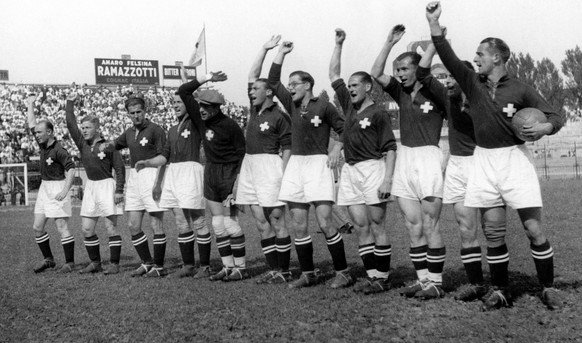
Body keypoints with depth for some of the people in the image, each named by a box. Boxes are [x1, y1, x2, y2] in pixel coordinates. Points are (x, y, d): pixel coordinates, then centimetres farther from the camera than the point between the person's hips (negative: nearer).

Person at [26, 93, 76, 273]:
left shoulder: (59, 150, -16)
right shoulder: (43, 145, 7)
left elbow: (71, 169, -23)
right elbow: (32, 125, 20)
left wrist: (65, 190, -31)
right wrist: (30, 105, 22)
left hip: (58, 188, -9)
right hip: (44, 188, 9)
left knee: (62, 227, -8)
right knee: (37, 227, 9)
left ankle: (70, 263, 0)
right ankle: (48, 260, 20)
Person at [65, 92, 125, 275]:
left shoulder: (108, 146, -9)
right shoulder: (82, 143, 8)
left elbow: (120, 168, -8)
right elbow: (70, 124, 6)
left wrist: (119, 190, -12)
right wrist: (70, 104, 2)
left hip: (107, 186, -7)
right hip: (90, 186, 7)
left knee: (110, 227, -4)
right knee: (87, 229, 7)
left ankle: (114, 264, 2)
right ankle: (95, 263, 19)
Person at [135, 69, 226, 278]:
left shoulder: (195, 122, 1)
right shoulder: (172, 130, 22)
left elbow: (184, 91, -9)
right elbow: (165, 156, 19)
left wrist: (208, 78, -6)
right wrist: (147, 163, 6)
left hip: (190, 171, -7)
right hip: (173, 173, 8)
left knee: (198, 221, -5)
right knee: (181, 224, 9)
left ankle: (205, 267, 0)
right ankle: (188, 266, 17)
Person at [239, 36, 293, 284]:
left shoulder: (279, 116, -8)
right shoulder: (255, 108, 12)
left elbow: (288, 147, -8)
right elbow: (252, 76, 18)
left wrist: (283, 172, -16)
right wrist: (264, 50, 16)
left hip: (269, 166, -8)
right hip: (249, 166, 8)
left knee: (276, 221, -4)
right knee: (261, 223, 7)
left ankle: (284, 271, 2)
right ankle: (273, 270, 13)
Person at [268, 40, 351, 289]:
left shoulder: (323, 106, -2)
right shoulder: (292, 105, 13)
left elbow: (344, 129, 3)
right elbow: (273, 81, 15)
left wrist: (336, 149, -11)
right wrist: (281, 53, 16)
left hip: (318, 164, -6)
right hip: (295, 165, 6)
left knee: (325, 223, -12)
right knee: (298, 226, 5)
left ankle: (342, 273, -1)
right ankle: (308, 274, 15)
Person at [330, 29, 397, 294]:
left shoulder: (378, 113, -4)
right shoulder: (349, 106, 14)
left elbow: (390, 148, -8)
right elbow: (333, 75, 22)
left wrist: (387, 179, -17)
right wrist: (338, 44, 18)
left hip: (372, 168, -6)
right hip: (350, 170, 7)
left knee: (376, 224, -3)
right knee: (360, 226, 5)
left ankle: (383, 277, 3)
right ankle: (371, 275, 10)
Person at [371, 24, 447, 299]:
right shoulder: (400, 92, 11)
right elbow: (376, 74, 5)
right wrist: (389, 43, 2)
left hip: (428, 158, -6)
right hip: (404, 160, 6)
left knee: (429, 227, -4)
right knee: (413, 227, 6)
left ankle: (436, 283, 3)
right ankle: (422, 279, 14)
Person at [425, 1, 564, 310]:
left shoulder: (520, 89, -2)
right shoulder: (472, 84, 7)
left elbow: (555, 116, 2)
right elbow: (448, 58, -4)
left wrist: (545, 127, -21)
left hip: (515, 159, -3)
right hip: (483, 161, 3)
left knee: (534, 229, -4)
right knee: (493, 232, 5)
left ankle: (548, 288, 12)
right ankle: (500, 291, 17)